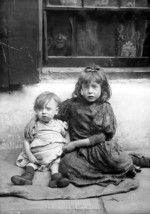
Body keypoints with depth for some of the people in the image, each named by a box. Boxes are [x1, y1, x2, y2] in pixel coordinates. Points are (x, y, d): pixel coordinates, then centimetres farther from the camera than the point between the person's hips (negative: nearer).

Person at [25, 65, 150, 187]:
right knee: (66, 164, -28)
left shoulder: (105, 108, -5)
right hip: (79, 151, 3)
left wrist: (75, 144, -13)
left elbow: (103, 136, -10)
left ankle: (129, 161, 0)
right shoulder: (72, 104, 2)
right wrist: (34, 120, -1)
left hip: (100, 146, -3)